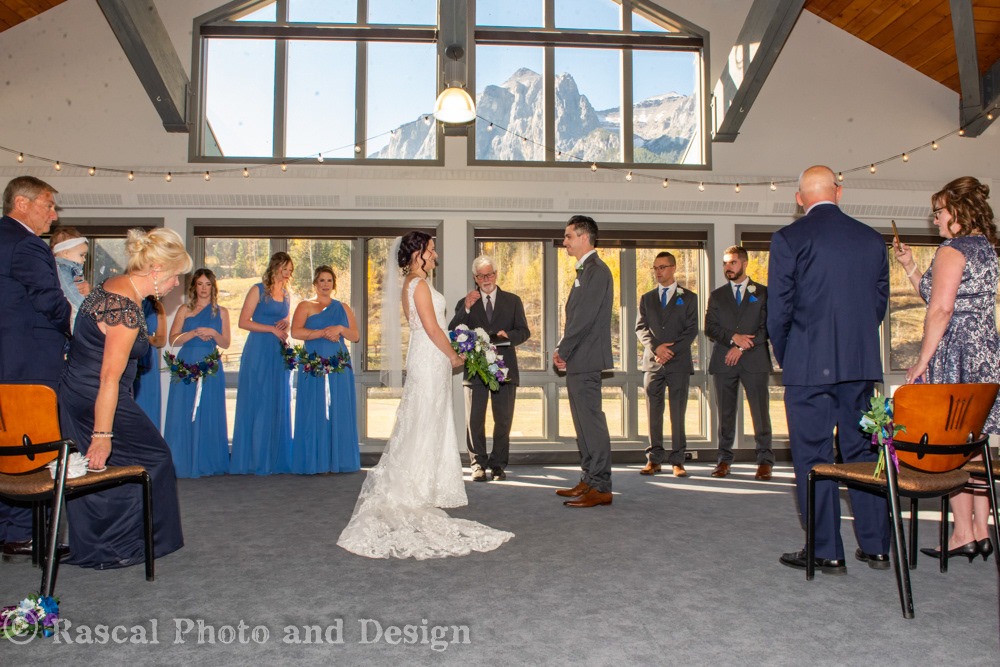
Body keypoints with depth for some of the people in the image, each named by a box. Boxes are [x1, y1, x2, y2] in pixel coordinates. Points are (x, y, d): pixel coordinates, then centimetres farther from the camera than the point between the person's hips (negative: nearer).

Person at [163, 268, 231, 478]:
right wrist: (195, 333, -12)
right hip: (187, 365, 0)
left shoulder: (221, 312, 12)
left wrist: (213, 333, -11)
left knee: (209, 414, 0)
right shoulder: (185, 310, 10)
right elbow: (173, 340, 1)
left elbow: (225, 343, 7)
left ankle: (208, 463, 7)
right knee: (184, 414, -2)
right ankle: (183, 463, 4)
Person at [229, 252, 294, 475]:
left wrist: (286, 325, 3)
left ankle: (275, 458, 11)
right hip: (259, 352, -6)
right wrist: (272, 329, -12)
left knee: (279, 404, 5)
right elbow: (243, 322, -7)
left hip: (279, 353, 6)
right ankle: (253, 459, 3)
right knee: (256, 403, -3)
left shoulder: (287, 295, 16)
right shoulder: (258, 290, -2)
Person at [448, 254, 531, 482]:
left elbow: (524, 331, 6)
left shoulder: (512, 301, 12)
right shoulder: (466, 303, 11)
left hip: (505, 367, 1)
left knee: (503, 419, 4)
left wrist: (508, 335, -15)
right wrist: (465, 309, -14)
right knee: (474, 419, -2)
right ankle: (478, 464, 10)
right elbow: (452, 333, 0)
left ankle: (498, 464, 17)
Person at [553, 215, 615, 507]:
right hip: (578, 361, 10)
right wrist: (562, 350, 9)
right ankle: (588, 481, 23)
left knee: (592, 421, -6)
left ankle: (600, 488, 0)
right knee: (583, 422, 14)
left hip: (586, 359, -10)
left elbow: (584, 318, -18)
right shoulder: (585, 270, 19)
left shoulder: (596, 270, -12)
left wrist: (563, 352, -12)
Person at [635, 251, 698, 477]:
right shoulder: (646, 298, 16)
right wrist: (656, 347, -10)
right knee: (653, 413, 3)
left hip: (679, 362, -2)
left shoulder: (688, 298, 8)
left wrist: (671, 349, -11)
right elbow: (640, 328, 7)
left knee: (678, 414, -1)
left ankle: (677, 461, 6)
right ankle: (654, 459, 9)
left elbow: (692, 329, 0)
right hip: (652, 363, 2)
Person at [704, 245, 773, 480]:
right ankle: (724, 459, 12)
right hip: (724, 361, 2)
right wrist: (733, 337, -11)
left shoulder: (762, 293, 10)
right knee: (725, 413, 4)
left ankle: (765, 461, 4)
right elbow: (709, 328, 6)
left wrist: (742, 346, -9)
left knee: (760, 412, -5)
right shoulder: (716, 296, 15)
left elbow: (767, 327, 1)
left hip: (755, 360, -2)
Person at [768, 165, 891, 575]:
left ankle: (826, 553, 9)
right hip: (863, 363, 5)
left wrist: (784, 357, 7)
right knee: (863, 452, 14)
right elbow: (881, 301, 12)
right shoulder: (871, 238, 8)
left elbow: (778, 309, -8)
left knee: (813, 457, 3)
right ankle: (876, 547, 22)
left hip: (809, 365, -5)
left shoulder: (788, 239, -7)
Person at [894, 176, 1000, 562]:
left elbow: (940, 310, -18)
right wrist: (910, 268, 19)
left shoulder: (953, 250, -11)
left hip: (954, 356, -9)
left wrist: (922, 362, -15)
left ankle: (964, 534, 2)